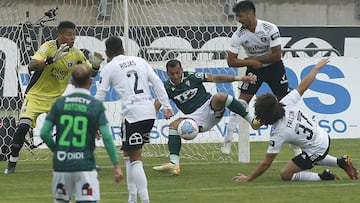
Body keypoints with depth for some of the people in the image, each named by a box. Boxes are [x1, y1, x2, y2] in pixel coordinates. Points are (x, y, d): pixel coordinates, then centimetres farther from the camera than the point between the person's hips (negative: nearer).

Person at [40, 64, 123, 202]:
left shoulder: (60, 103, 5)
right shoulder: (96, 106, -2)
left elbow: (44, 133, 0)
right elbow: (107, 137, -9)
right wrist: (116, 165, -5)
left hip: (61, 165, 3)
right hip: (85, 165, -3)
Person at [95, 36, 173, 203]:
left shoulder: (108, 69, 6)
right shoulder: (140, 61, 19)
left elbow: (99, 96, 4)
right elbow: (157, 83, 11)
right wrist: (167, 106, 9)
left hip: (132, 113, -6)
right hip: (150, 112, 6)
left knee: (135, 159, -4)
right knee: (128, 153, 18)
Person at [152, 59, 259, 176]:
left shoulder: (192, 77, 0)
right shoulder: (167, 88, 3)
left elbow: (216, 78, -2)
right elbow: (157, 105, -7)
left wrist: (238, 78, -9)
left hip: (209, 107, -2)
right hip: (194, 117, 2)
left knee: (219, 97, -32)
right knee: (174, 125, -23)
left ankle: (252, 121, -26)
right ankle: (174, 164, -30)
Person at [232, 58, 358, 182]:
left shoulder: (278, 134, -28)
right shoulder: (286, 103, -16)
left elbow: (266, 163, -22)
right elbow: (303, 86, -4)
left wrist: (248, 178, -15)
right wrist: (317, 68, 11)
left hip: (316, 151, -8)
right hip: (324, 138, 8)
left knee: (285, 175, 0)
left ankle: (323, 177, -5)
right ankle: (341, 162, 30)